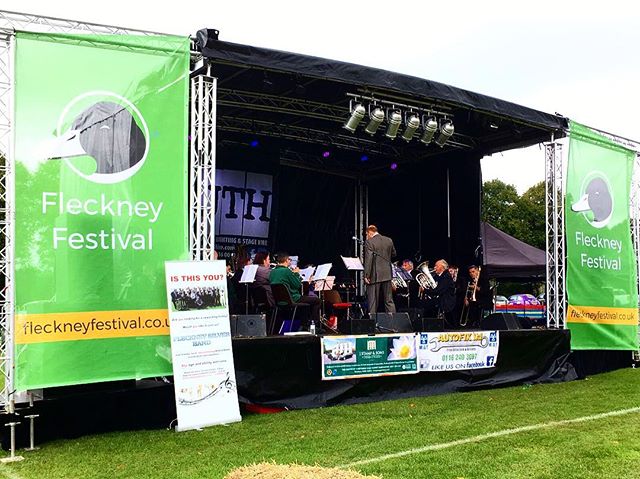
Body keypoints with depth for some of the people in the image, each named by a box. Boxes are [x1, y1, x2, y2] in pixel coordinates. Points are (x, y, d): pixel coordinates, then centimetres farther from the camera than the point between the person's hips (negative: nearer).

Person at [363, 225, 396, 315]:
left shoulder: (369, 242, -11)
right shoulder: (389, 240, 7)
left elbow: (368, 260, -17)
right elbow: (393, 254, 19)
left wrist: (366, 275, -15)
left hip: (374, 276, -5)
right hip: (387, 274, 5)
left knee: (373, 300, 1)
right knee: (389, 300, 12)